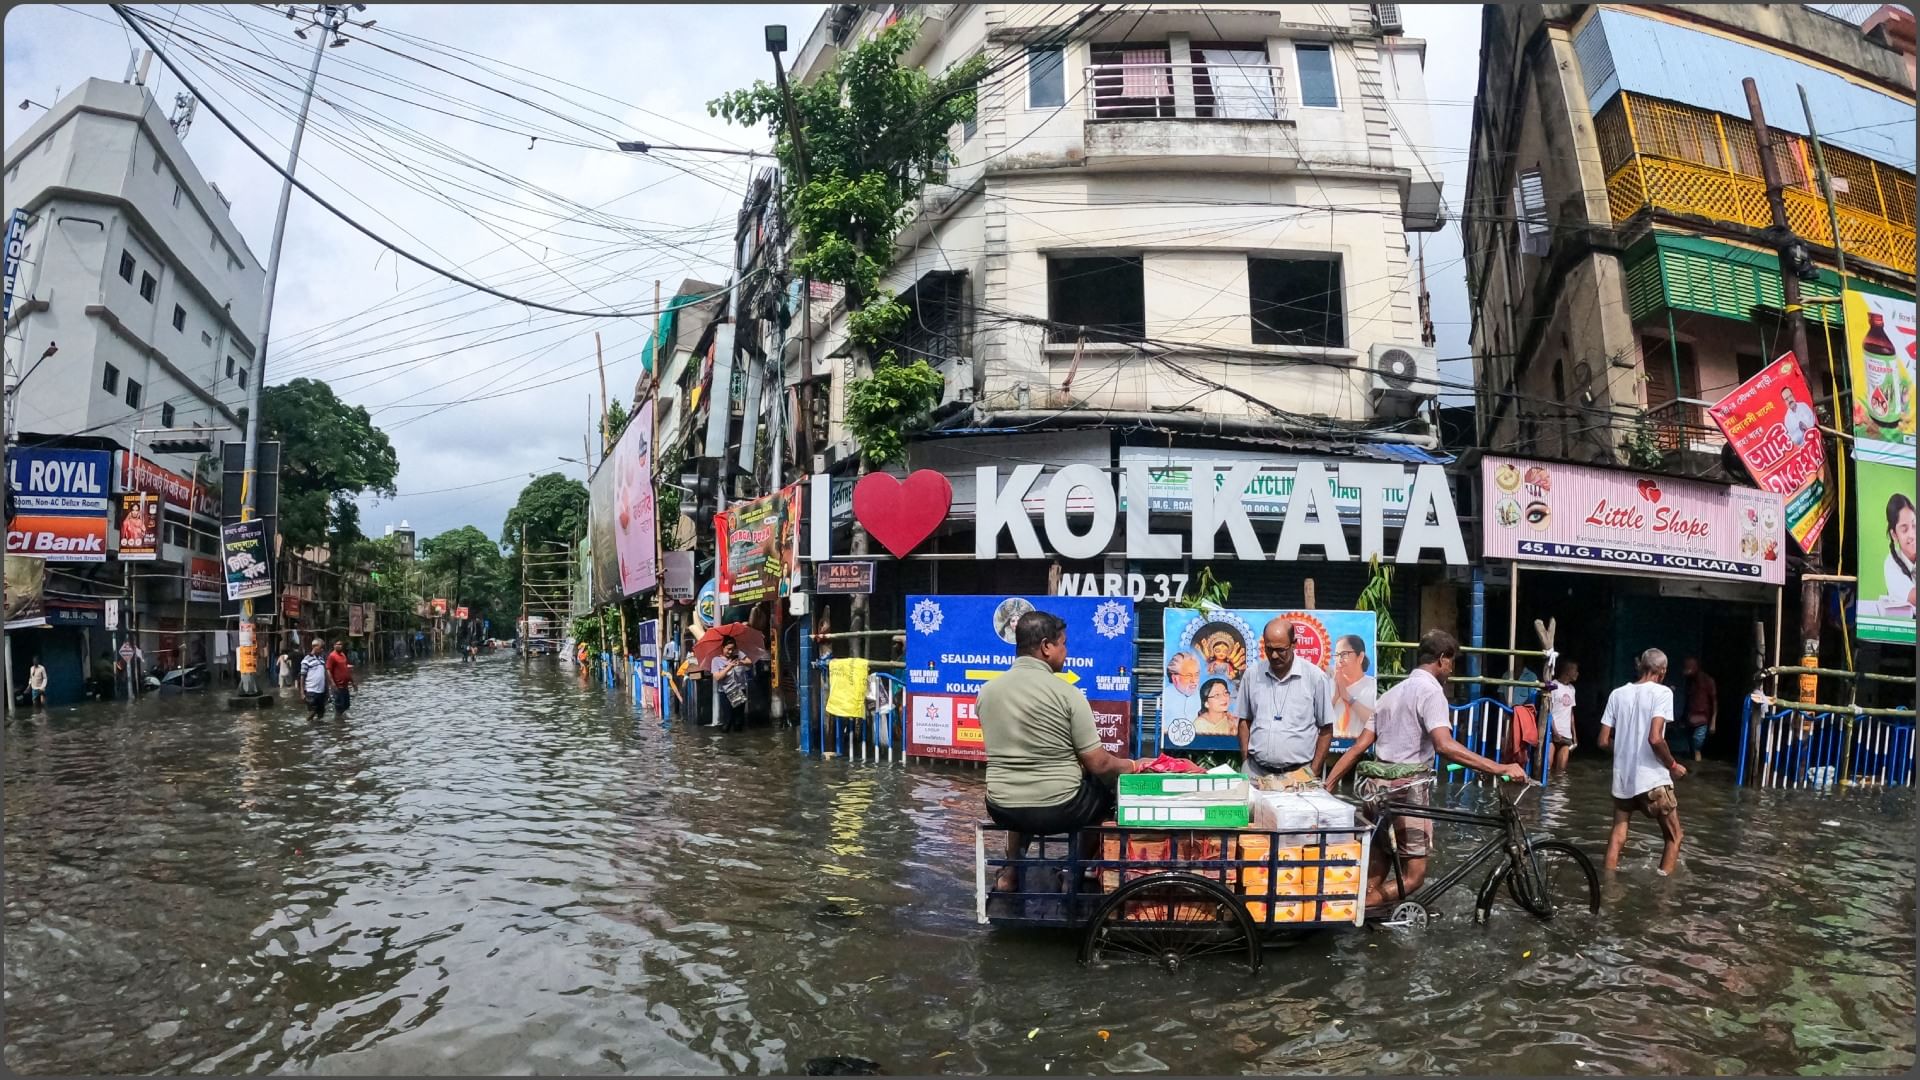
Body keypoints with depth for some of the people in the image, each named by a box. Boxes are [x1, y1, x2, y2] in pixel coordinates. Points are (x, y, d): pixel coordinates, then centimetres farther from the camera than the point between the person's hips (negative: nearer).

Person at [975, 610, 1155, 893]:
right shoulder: (1066, 693, -14)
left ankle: (1012, 871, 30)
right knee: (1106, 784, 25)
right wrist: (1134, 765, 9)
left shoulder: (986, 692, -1)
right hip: (1059, 810, -4)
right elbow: (1097, 764, -10)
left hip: (1002, 809, 4)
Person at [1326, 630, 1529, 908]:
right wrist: (1500, 768, -26)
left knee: (1376, 873, 14)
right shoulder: (1431, 690, -8)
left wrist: (1325, 787, 10)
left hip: (1377, 787, 8)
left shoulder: (1392, 693, 19)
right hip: (1406, 790, -8)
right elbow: (1445, 745, -24)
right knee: (1413, 876, -1)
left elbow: (1358, 747, 13)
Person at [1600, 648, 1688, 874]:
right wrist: (1673, 766, -4)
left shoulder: (1618, 694, 5)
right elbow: (1655, 738, -20)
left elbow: (1604, 741, 5)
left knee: (1617, 837, 14)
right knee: (1674, 838, 12)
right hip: (1652, 780, -4)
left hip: (1622, 779, 5)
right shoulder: (1662, 692, -8)